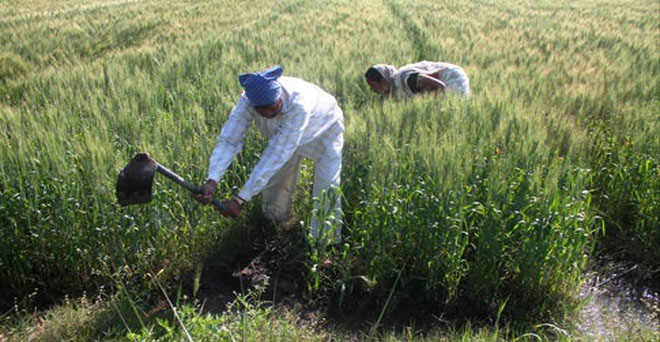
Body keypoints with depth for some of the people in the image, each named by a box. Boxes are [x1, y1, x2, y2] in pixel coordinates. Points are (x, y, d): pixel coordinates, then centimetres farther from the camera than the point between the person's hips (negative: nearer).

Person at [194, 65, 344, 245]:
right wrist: (211, 181, -51)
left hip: (325, 130, -4)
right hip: (282, 134, 5)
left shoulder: (298, 103, -47)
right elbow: (228, 139, -34)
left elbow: (275, 156, -48)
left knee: (327, 187, -13)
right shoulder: (248, 99, -34)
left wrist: (240, 199, -48)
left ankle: (327, 243, 7)